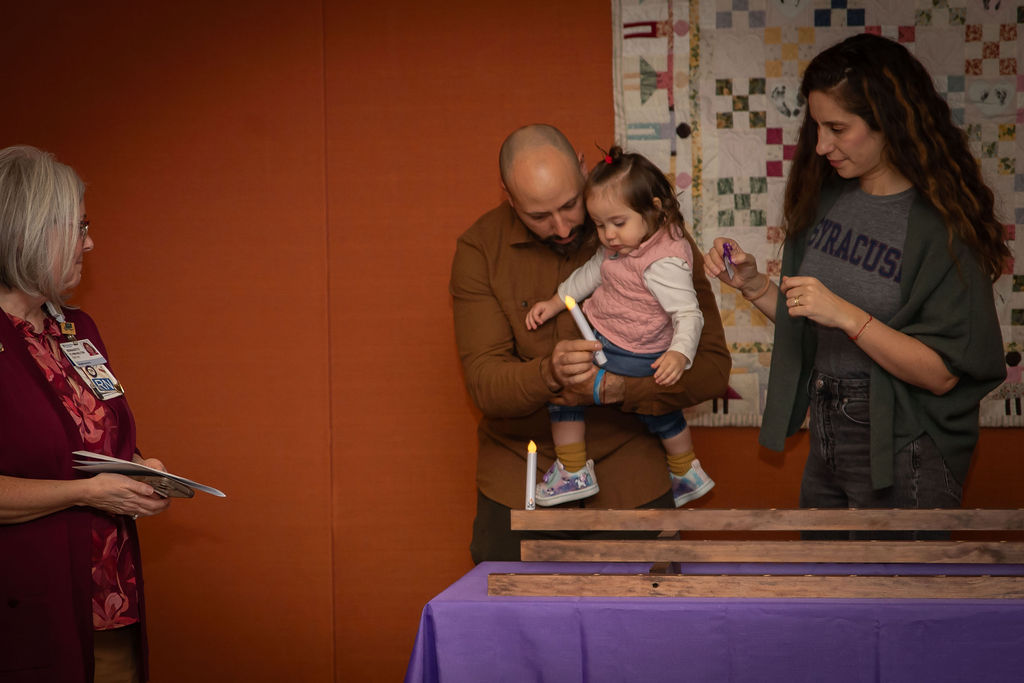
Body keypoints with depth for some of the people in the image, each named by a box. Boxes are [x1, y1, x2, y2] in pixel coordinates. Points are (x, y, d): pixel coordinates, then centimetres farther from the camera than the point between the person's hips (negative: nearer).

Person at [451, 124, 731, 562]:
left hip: (630, 484, -1)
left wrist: (617, 388, -27)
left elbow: (712, 365, -11)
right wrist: (548, 374, -34)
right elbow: (483, 382, -12)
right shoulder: (480, 249, -7)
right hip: (518, 487, 1)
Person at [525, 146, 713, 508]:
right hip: (606, 341, 9)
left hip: (632, 355, -9)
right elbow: (592, 272, 12)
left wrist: (679, 354, -48)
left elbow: (689, 314, -32)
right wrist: (554, 303, 10)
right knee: (655, 405, 25)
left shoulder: (663, 263, -30)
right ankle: (686, 474, 48)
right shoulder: (620, 246, -4)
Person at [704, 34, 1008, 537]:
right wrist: (753, 284, -6)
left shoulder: (943, 223, -16)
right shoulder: (826, 198, 3)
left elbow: (942, 374, -19)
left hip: (903, 455, -6)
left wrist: (848, 315, -26)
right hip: (826, 438, 6)